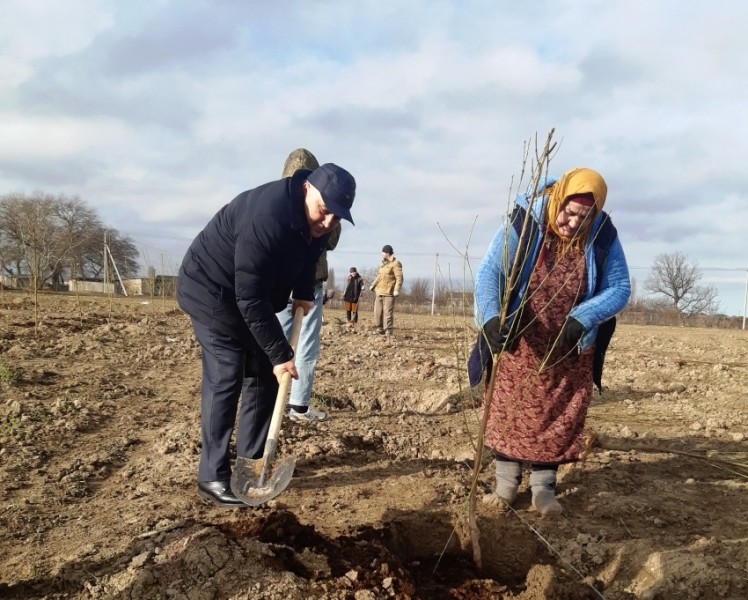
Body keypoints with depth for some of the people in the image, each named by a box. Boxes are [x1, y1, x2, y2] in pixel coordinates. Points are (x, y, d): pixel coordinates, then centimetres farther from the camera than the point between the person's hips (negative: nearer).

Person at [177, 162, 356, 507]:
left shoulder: (315, 222, -9)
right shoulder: (267, 216, -36)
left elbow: (307, 254, 14)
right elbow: (250, 297, -34)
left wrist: (303, 293, -2)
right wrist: (279, 353, -30)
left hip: (253, 297, 9)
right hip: (212, 292, -9)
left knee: (263, 377, 6)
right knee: (224, 381, -12)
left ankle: (252, 463, 16)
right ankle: (212, 478, -3)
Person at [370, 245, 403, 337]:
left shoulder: (395, 263, -10)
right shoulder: (383, 263, 17)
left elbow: (399, 278, -17)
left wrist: (397, 290, -25)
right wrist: (373, 285, 21)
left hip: (389, 293, -8)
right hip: (379, 292, 8)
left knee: (388, 312, -8)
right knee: (378, 311, 10)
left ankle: (388, 332, -4)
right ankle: (380, 329, 21)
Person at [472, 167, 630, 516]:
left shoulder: (603, 236, -13)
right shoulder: (524, 224, -21)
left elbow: (620, 287, -9)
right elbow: (489, 271, -28)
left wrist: (582, 318, -27)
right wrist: (491, 319, -46)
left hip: (569, 349, 2)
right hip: (518, 342, -2)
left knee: (558, 417, 8)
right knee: (509, 409, 6)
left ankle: (544, 486, 23)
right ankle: (506, 479, 23)